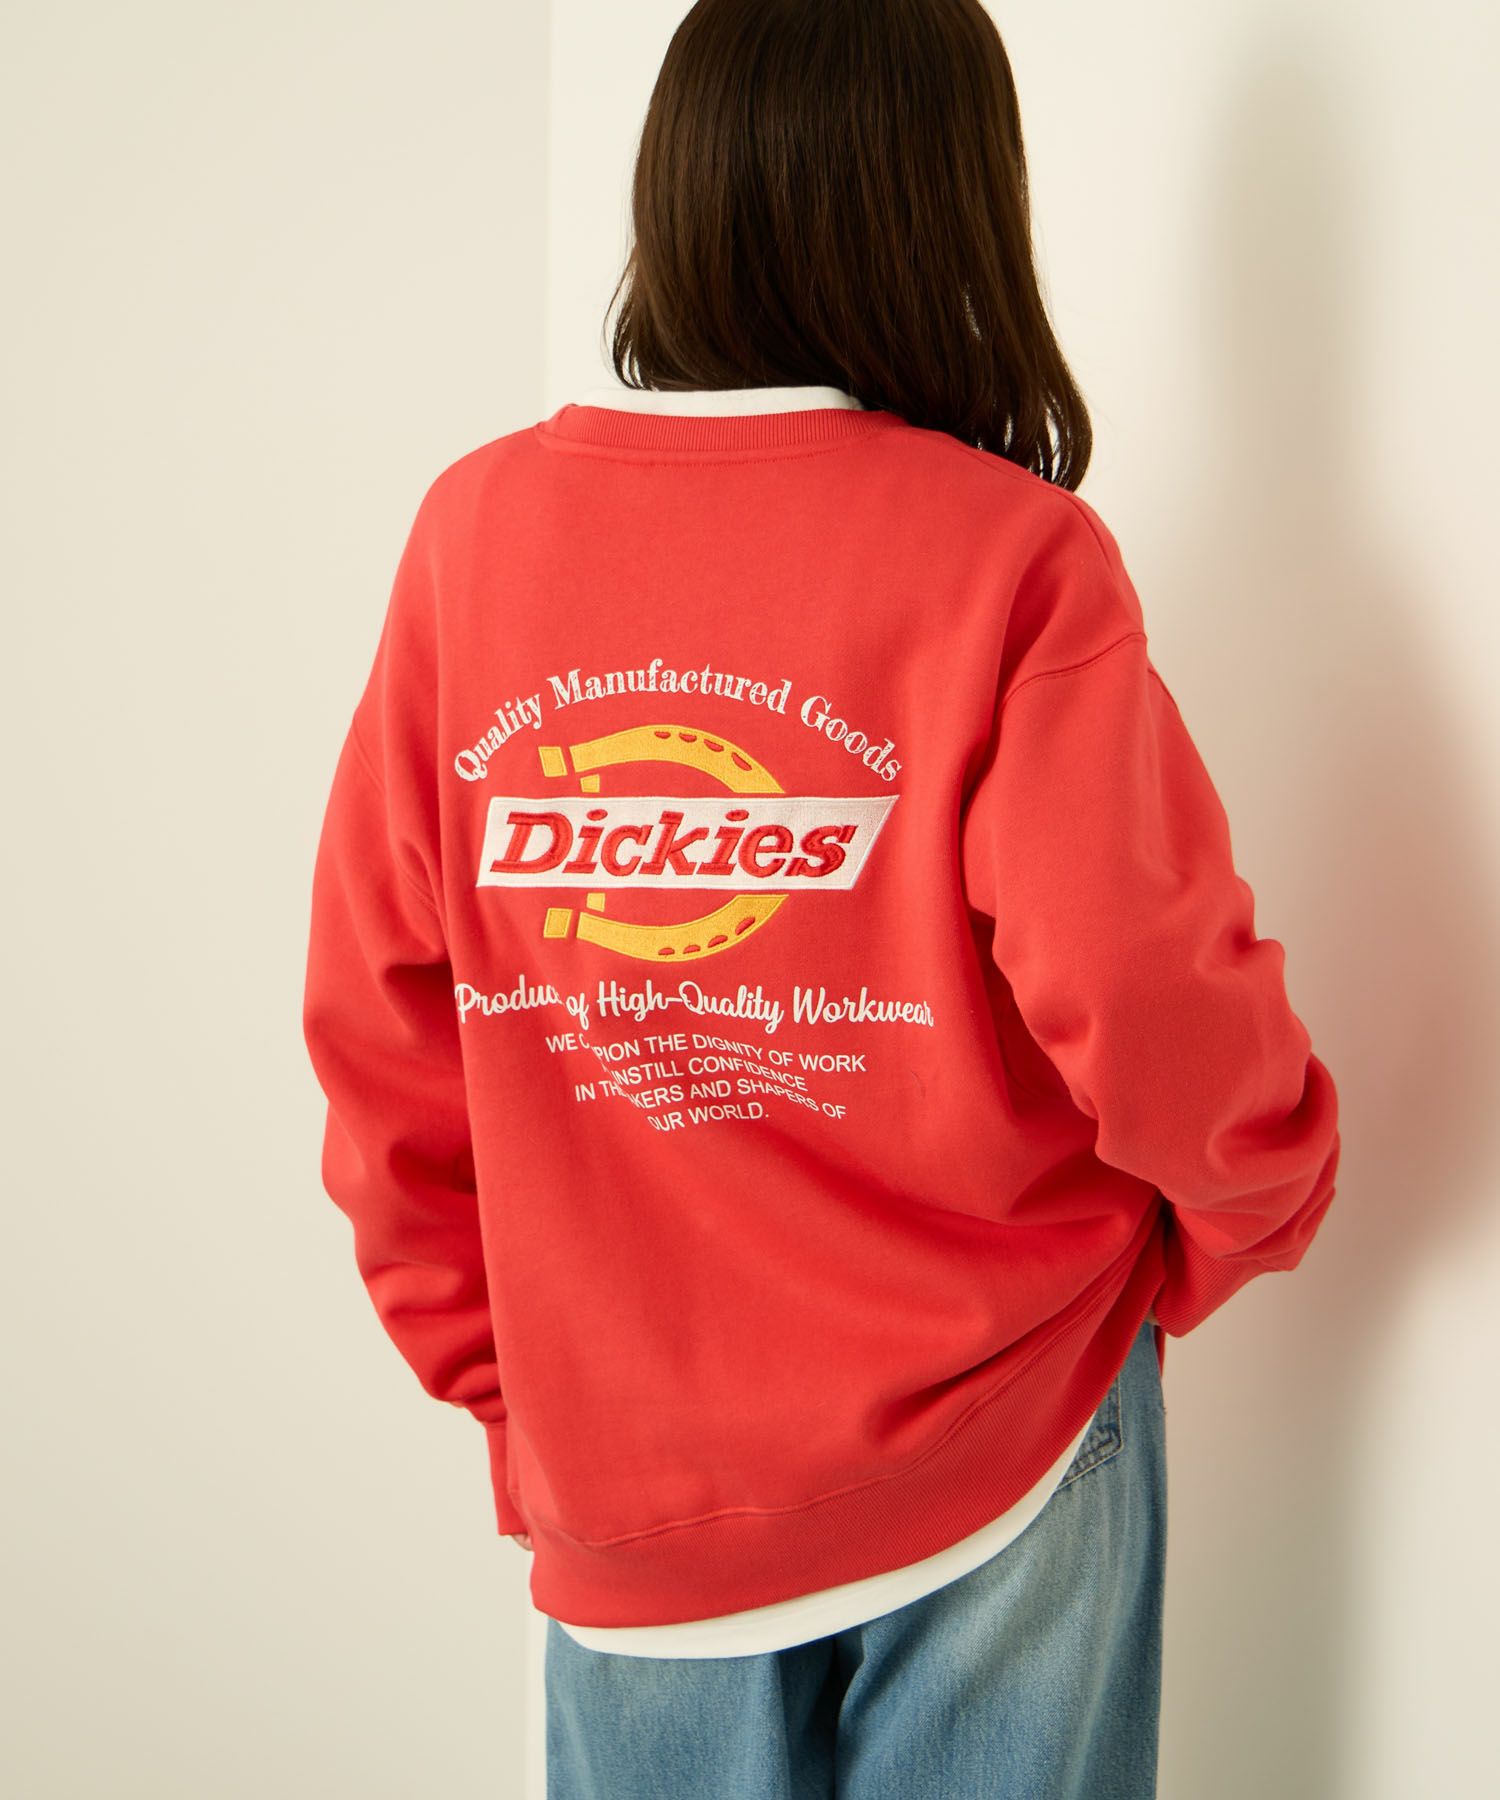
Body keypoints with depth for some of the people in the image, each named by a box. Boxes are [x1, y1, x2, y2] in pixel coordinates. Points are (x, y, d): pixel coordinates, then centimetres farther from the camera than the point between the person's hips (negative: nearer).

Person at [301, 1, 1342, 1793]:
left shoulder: (475, 528, -7)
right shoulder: (1013, 559, -17)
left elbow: (378, 1015, -3)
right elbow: (1160, 1019, -18)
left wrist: (496, 1374, 9)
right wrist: (1237, 1225, 4)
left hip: (616, 1489, 3)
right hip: (996, 1445, -2)